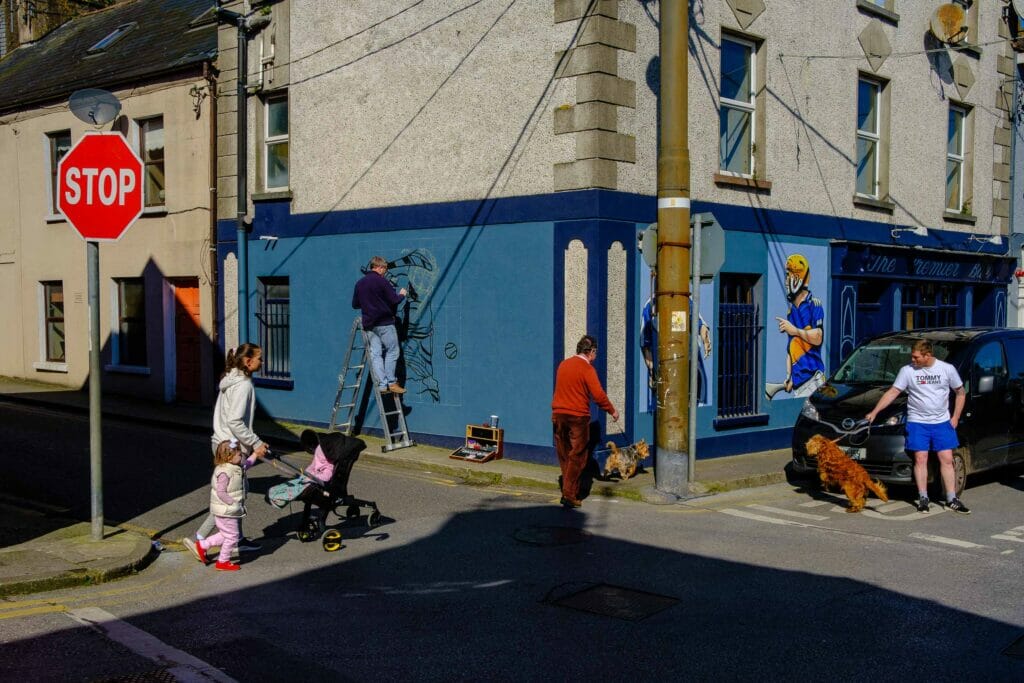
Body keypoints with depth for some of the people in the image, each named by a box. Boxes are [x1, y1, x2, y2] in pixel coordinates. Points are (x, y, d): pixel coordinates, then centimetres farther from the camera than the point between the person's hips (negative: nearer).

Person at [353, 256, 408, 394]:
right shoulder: (382, 281, -9)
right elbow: (394, 300, -12)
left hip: (369, 324, 6)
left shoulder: (359, 283, 11)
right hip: (385, 323, -6)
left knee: (375, 354, 3)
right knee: (392, 351, 3)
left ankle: (381, 384, -2)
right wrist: (402, 294, 8)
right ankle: (391, 382, -1)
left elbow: (355, 304, 17)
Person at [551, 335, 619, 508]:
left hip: (558, 415, 6)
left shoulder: (563, 364, 10)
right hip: (578, 416, -6)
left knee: (564, 456, 13)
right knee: (577, 457, 0)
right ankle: (569, 495, -4)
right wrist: (612, 411, -1)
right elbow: (598, 394, -13)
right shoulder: (587, 369, -10)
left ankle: (567, 491, 17)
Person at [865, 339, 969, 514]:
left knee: (946, 460, 0)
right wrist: (874, 412, -9)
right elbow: (892, 393, -3)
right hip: (917, 422, -1)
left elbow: (961, 393, 10)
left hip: (942, 422, 1)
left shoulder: (947, 369, -1)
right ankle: (923, 498, 5)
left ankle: (952, 499, 7)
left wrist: (955, 417, 3)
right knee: (920, 459, -3)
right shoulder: (907, 370, -3)